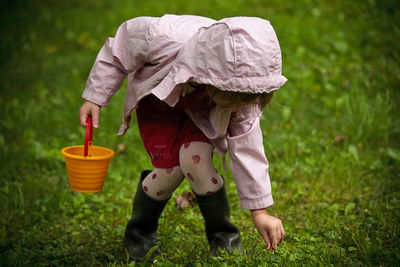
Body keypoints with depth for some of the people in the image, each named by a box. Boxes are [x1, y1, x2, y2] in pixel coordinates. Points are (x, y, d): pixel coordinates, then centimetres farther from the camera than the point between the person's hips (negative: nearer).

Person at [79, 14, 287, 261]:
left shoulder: (240, 88, -34)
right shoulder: (162, 39, -44)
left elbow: (246, 144, -25)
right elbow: (119, 51, -22)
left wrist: (260, 211, -24)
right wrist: (95, 99, -15)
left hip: (200, 112, 1)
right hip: (156, 97, 0)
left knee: (195, 160, -27)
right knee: (170, 169, -19)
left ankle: (224, 237, -3)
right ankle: (140, 231, 12)